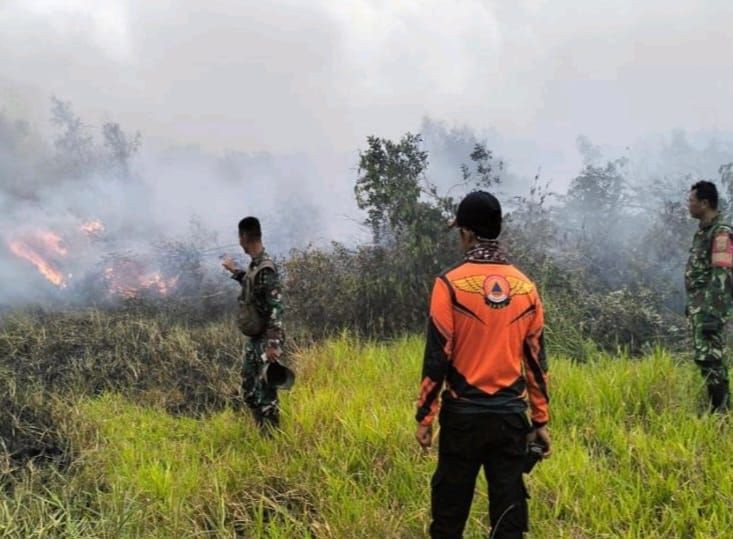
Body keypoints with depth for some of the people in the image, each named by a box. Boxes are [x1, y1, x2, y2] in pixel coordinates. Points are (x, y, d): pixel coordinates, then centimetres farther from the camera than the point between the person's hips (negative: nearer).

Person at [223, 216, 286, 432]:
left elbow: (275, 308, -24)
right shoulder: (254, 265, 7)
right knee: (249, 388, 16)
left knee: (266, 392, -2)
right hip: (253, 339, 10)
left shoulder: (266, 269, -21)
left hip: (265, 341, -10)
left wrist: (273, 344, -28)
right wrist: (235, 271, 36)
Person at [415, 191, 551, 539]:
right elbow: (536, 358, 7)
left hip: (464, 415, -3)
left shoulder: (451, 283, -9)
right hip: (511, 416, 3)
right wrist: (541, 419, 14)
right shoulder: (526, 287, 4)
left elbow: (437, 355, -9)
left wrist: (425, 416, -2)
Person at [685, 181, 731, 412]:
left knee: (709, 357, -10)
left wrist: (712, 314, -25)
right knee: (709, 357, 13)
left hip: (710, 306, -10)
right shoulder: (703, 230, 15)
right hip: (698, 304, 10)